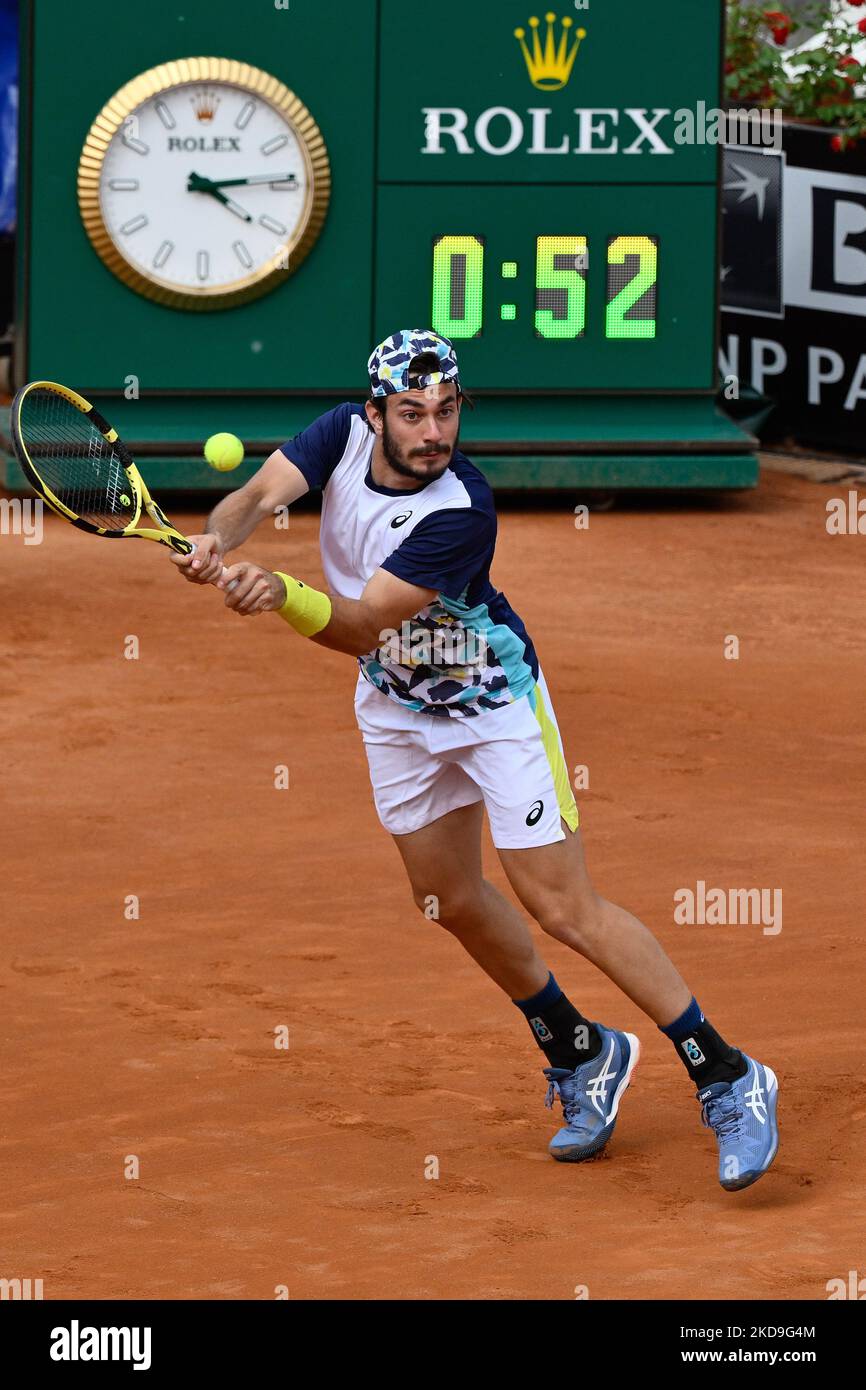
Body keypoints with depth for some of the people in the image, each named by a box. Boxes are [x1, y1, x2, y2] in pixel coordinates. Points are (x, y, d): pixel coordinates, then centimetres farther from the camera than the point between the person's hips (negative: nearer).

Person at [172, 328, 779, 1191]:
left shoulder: (462, 512, -32)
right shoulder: (345, 435, -14)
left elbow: (359, 629, -35)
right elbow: (261, 495, -23)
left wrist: (283, 595, -54)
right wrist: (217, 540, -46)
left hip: (495, 704, -7)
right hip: (396, 709, 7)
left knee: (562, 908, -11)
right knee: (451, 899, 15)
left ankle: (727, 1080, -2)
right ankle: (580, 1056, 37)